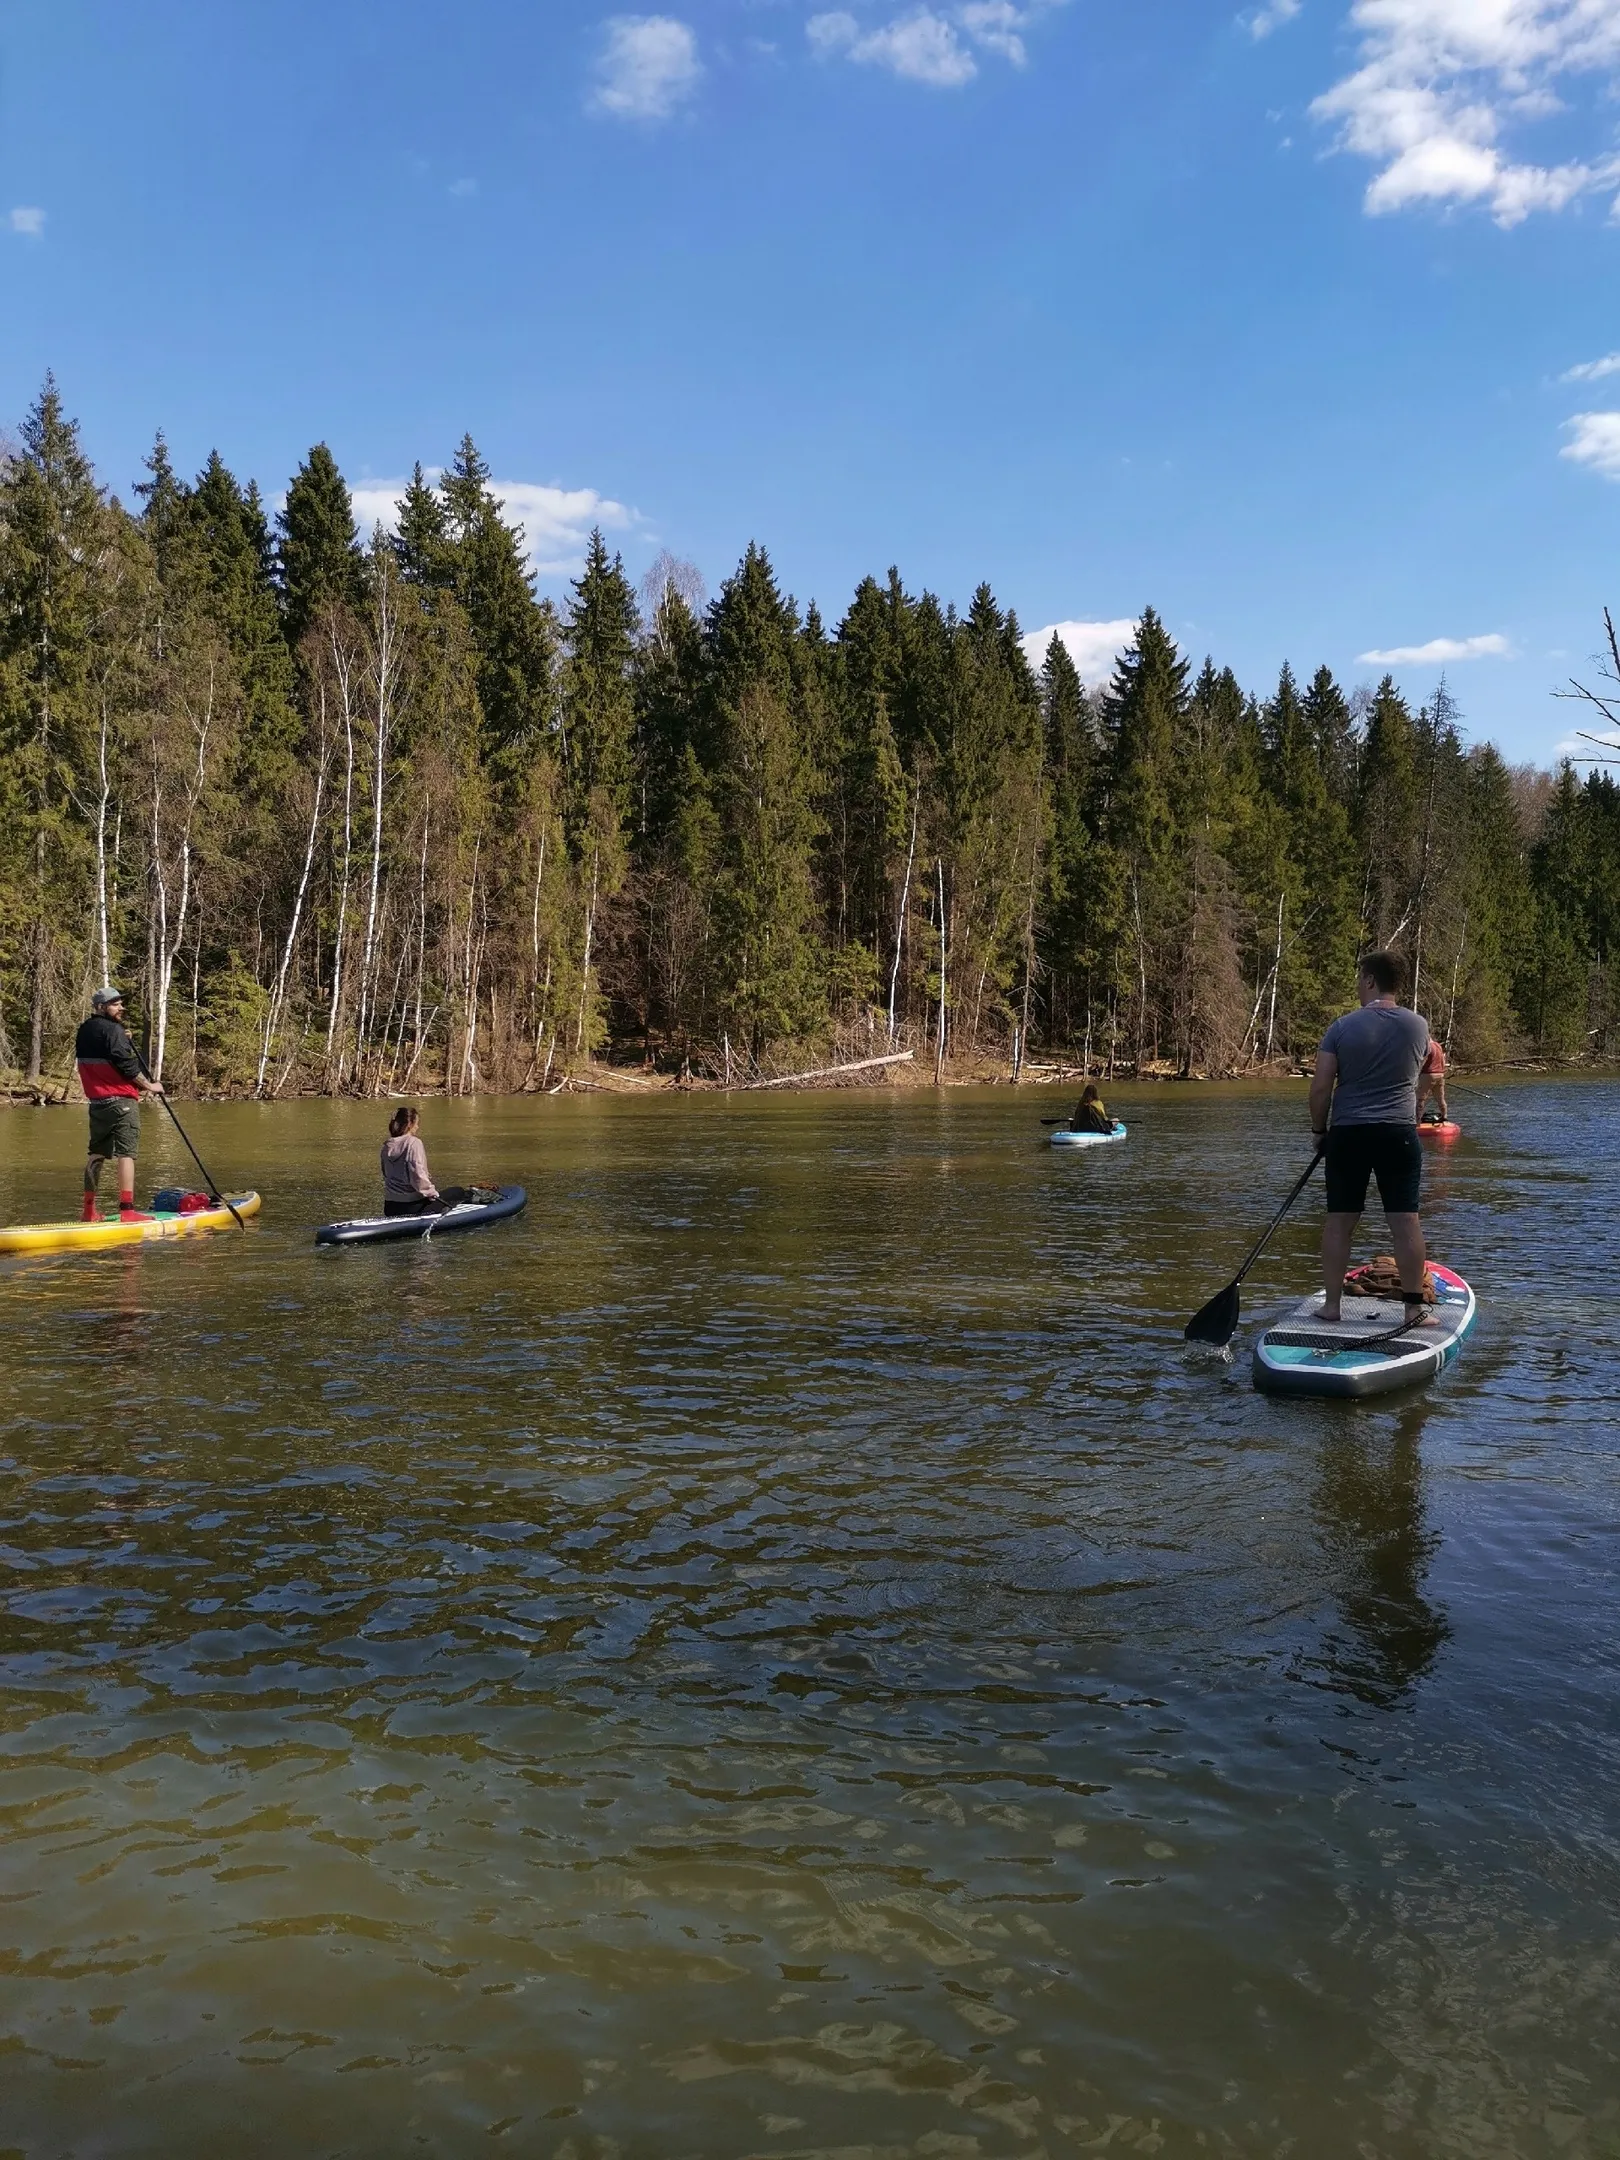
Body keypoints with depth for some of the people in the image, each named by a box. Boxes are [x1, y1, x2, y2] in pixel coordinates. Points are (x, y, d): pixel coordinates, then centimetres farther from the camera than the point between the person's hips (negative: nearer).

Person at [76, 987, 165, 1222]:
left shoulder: (84, 1030, 13)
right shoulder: (112, 1030, -13)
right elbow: (126, 1064, -17)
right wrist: (149, 1085, -6)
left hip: (96, 1101, 9)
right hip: (120, 1100, -9)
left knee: (97, 1153, 14)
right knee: (126, 1153, -9)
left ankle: (89, 1211, 19)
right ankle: (127, 1210, -14)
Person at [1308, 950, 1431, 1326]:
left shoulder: (1343, 1027, -5)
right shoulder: (1418, 1026, 2)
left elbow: (1321, 1088, -6)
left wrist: (1318, 1130, 8)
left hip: (1347, 1134, -1)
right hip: (1399, 1134, 1)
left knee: (1339, 1221, 7)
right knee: (1405, 1221, 3)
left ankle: (1331, 1304, 11)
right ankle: (1414, 1306, 5)